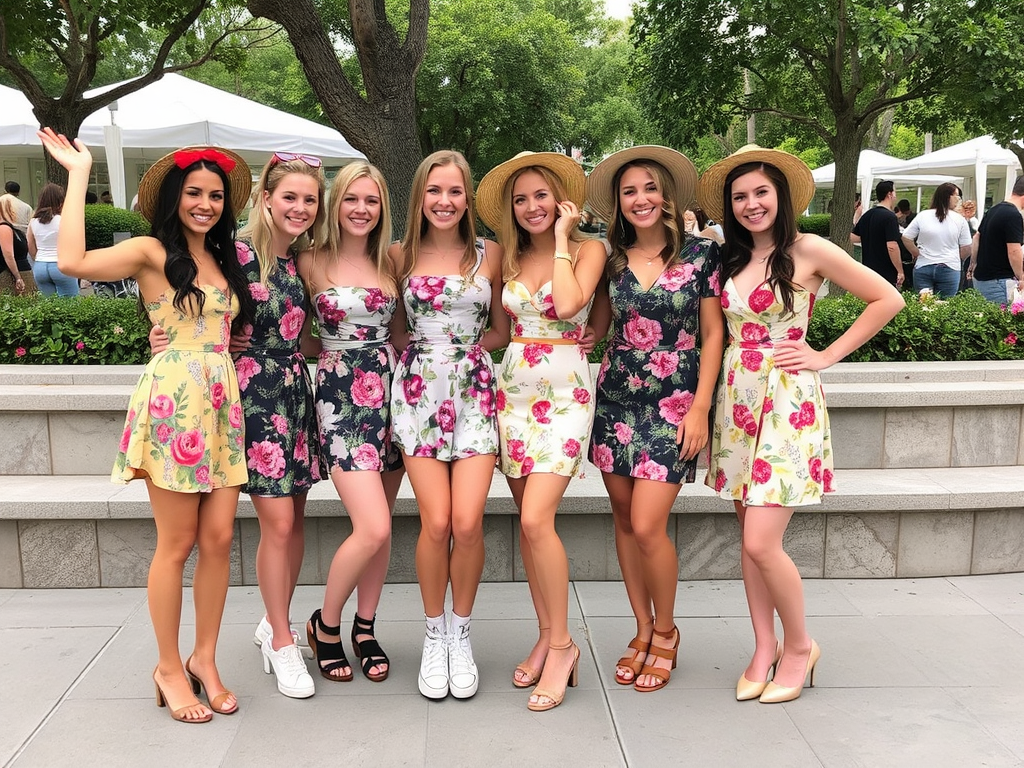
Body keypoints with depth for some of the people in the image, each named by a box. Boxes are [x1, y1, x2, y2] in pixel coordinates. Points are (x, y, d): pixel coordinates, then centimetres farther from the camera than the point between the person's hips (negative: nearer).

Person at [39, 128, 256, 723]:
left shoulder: (224, 258, 17)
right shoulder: (152, 252, -3)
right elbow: (73, 261, -20)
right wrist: (79, 173, -11)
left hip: (223, 404, 6)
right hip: (174, 404, -6)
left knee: (219, 538, 4)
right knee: (177, 545, 1)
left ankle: (205, 658, 19)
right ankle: (169, 669, 16)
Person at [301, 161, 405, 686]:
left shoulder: (392, 263, 9)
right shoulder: (313, 262, -2)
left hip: (389, 390, 4)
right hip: (340, 395, -4)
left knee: (380, 527, 9)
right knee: (373, 528, -13)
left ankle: (365, 629, 27)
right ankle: (324, 625, 11)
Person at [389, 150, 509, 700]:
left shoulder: (490, 254, 8)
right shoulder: (401, 255, 8)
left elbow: (501, 330, 14)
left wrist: (464, 346, 1)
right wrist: (425, 348, 2)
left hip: (474, 391, 0)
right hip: (418, 391, 0)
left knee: (468, 522, -11)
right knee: (436, 522, -10)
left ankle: (460, 634, 11)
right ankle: (434, 635, 12)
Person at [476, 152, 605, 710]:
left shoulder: (588, 250, -1)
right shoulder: (510, 258, 11)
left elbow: (568, 304, -19)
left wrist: (561, 238, -9)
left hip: (564, 393, -5)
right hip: (514, 390, 5)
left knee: (536, 519, -16)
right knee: (529, 522, 5)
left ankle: (561, 644, -2)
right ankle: (545, 636, 18)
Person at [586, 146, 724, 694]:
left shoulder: (701, 253, -3)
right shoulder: (611, 259, 6)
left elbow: (713, 334, -2)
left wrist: (700, 408, -7)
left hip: (674, 403, -4)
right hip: (615, 397, 4)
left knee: (647, 525, -10)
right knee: (623, 520, 8)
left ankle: (665, 630, 15)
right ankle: (642, 630, 25)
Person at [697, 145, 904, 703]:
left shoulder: (807, 251, -6)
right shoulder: (730, 260, 11)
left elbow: (887, 300, -3)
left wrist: (826, 357, -4)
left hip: (786, 403, -6)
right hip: (736, 400, 6)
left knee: (761, 543, -9)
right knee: (749, 536, 9)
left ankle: (799, 646, 14)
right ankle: (764, 648, 23)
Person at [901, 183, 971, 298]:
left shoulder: (922, 216, 1)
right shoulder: (960, 220, -1)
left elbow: (906, 238, 1)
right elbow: (966, 249, 1)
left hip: (923, 267, 1)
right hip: (949, 269, -1)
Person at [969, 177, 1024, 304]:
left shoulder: (993, 210, 11)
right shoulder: (1014, 216, -17)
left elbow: (976, 239, 19)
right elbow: (1014, 252, -21)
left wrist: (973, 263, 25)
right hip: (999, 281, -9)